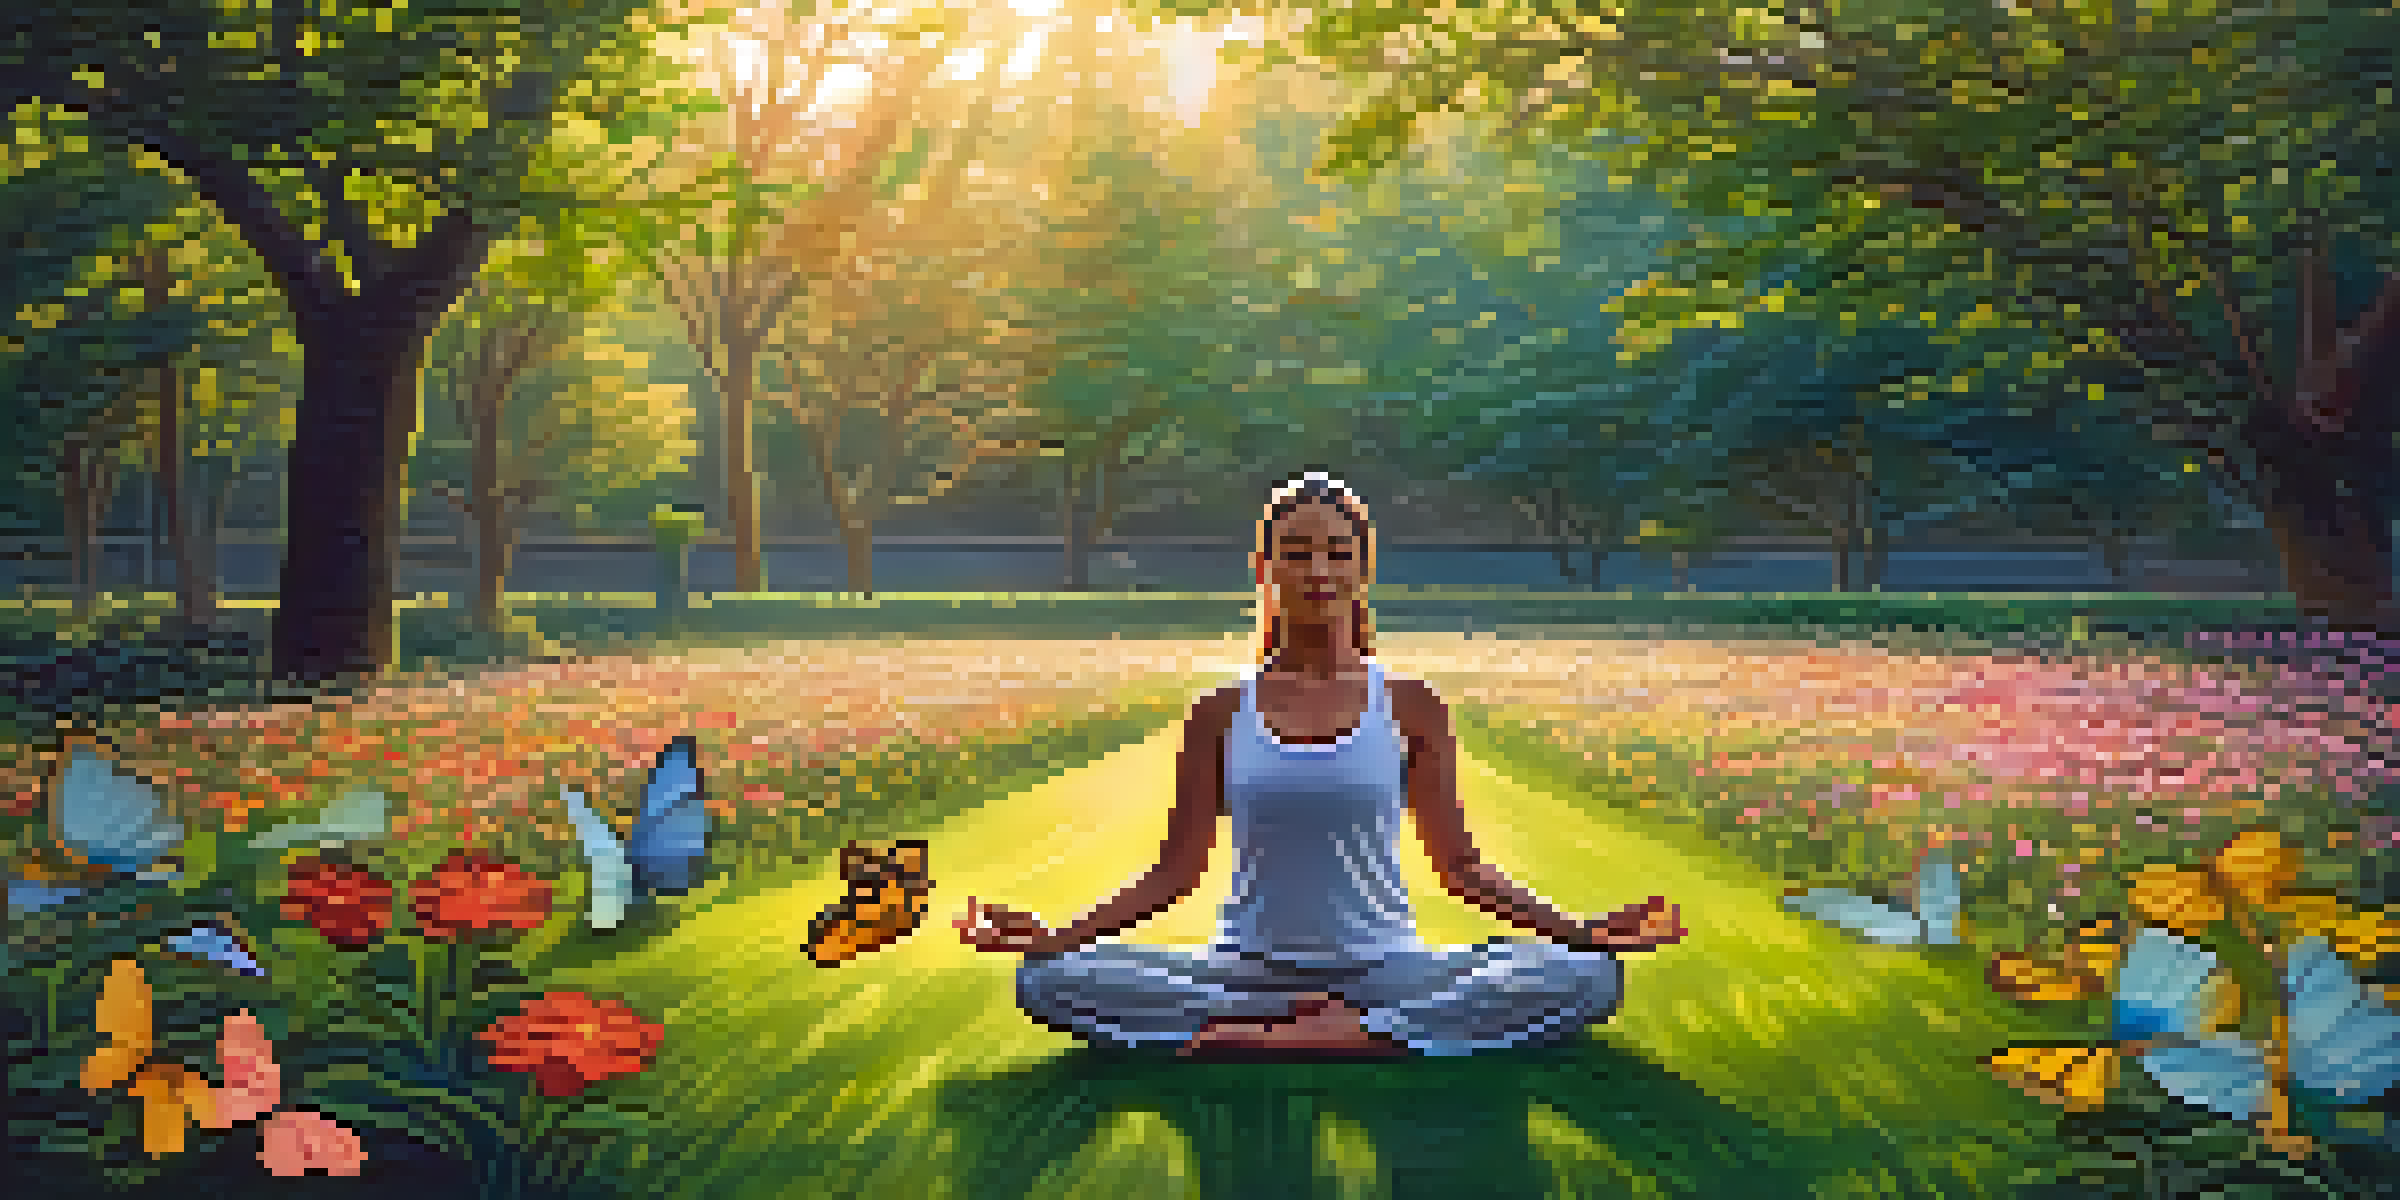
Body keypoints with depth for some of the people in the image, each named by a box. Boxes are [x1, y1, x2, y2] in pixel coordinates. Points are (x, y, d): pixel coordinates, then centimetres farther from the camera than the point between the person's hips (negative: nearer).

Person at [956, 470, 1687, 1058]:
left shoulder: (1410, 709, 6)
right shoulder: (1223, 714, 6)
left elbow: (1459, 866, 7)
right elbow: (1178, 870, 6)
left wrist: (1575, 931, -7)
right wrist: (1058, 936, -8)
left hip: (1383, 963, 0)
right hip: (1248, 967, 0)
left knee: (1585, 979, -26)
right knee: (1050, 980, -25)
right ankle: (1373, 1033, -22)